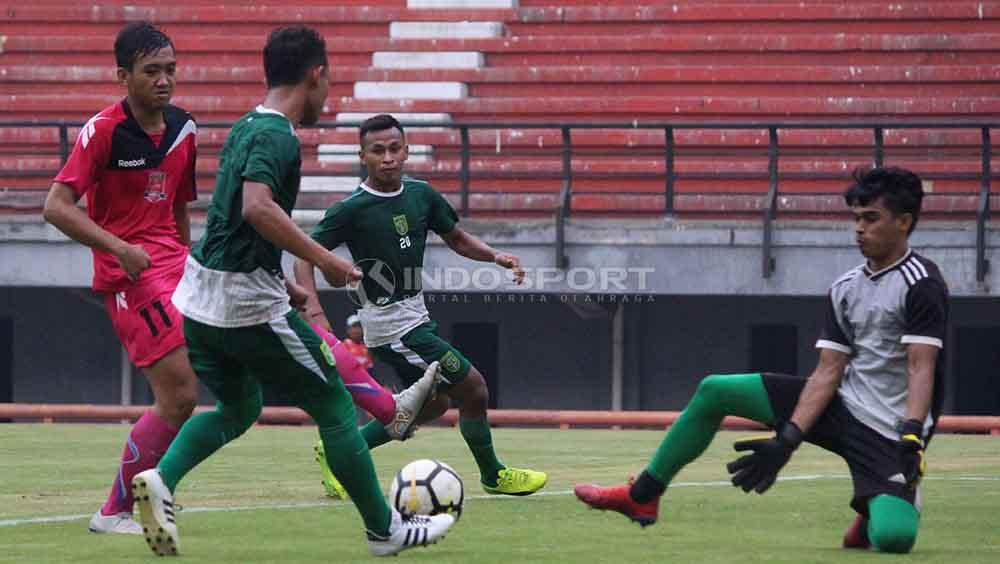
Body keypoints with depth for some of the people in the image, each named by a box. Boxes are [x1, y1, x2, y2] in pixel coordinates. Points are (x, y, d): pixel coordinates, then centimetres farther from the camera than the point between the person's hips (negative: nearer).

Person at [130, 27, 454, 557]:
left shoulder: (243, 129, 13)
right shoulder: (277, 136, -15)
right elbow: (258, 208, -31)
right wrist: (324, 260, -25)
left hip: (200, 299, 9)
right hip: (249, 306, -9)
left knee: (237, 408, 26)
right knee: (335, 408, 5)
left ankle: (160, 479, 2)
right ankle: (385, 529, 14)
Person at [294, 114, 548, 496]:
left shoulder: (420, 194, 2)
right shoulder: (352, 209, -17)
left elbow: (456, 238, 14)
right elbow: (305, 254, -17)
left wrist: (495, 256, -4)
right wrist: (313, 307, -32)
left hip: (415, 317, 8)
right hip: (393, 326, -8)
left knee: (433, 404, 19)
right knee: (473, 388, -3)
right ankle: (492, 475, 19)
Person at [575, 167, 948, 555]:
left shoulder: (921, 285, -13)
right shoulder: (845, 289, 8)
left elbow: (921, 369, -22)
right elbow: (828, 372, 5)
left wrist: (911, 439, -33)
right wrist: (787, 440, -5)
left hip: (889, 433, -7)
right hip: (844, 404, 7)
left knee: (893, 536, -33)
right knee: (713, 391, 7)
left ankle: (879, 510, 6)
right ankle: (642, 498, 17)